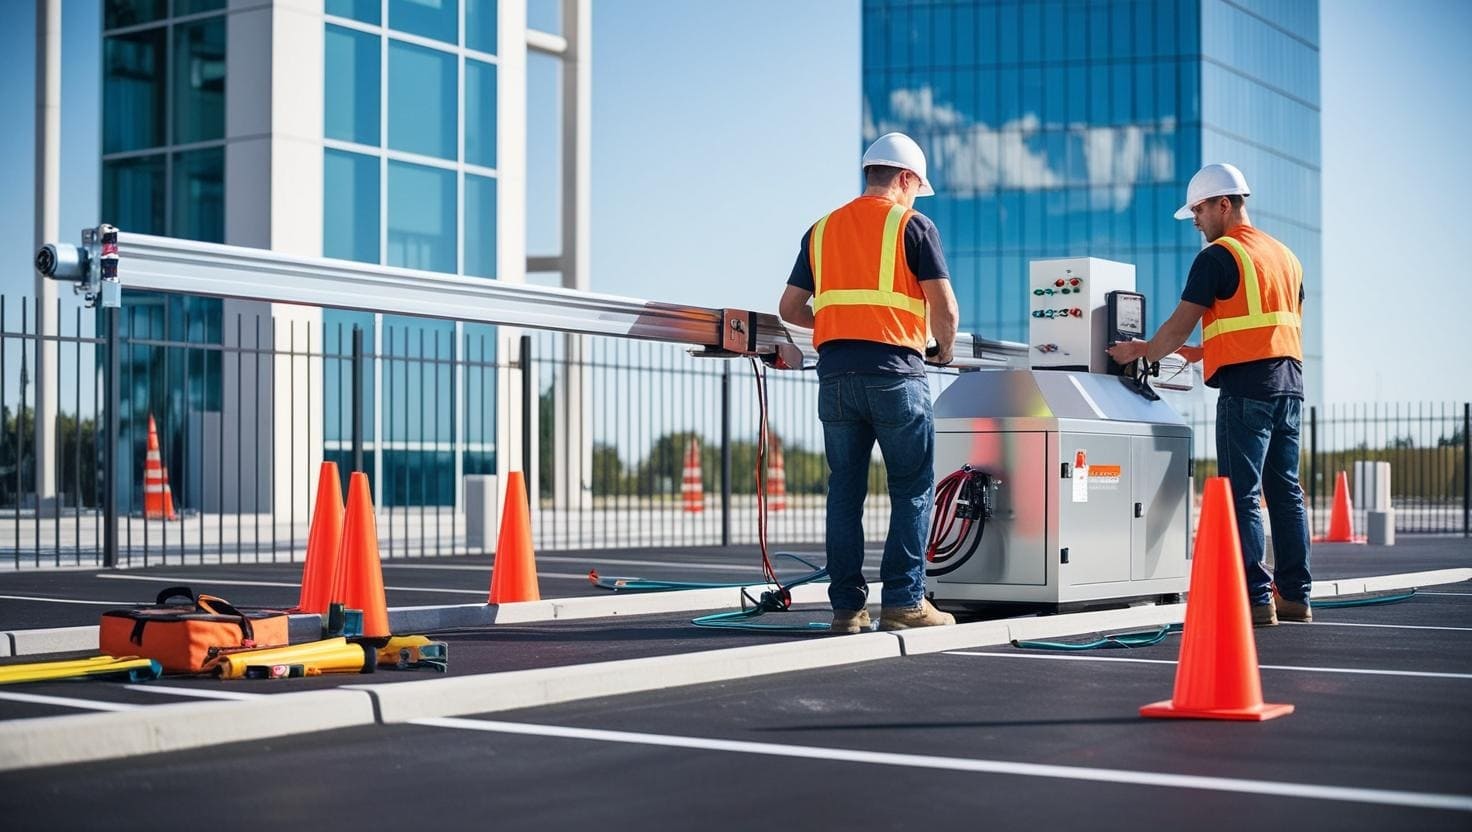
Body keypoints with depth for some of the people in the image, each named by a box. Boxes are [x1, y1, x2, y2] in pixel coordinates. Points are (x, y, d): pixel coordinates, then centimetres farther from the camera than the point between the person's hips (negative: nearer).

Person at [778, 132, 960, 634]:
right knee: (912, 491, 3)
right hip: (894, 371, -5)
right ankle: (903, 601, -1)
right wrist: (944, 348, 15)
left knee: (845, 490, 8)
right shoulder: (913, 226, 2)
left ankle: (847, 606, 9)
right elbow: (944, 309, -4)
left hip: (835, 374, 5)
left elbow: (790, 308, 17)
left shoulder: (822, 230, 16)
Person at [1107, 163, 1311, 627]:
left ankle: (1256, 600, -10)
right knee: (1285, 490, 10)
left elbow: (1180, 326, -6)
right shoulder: (1285, 255, 19)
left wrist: (1141, 353, 11)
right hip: (1289, 382, 8)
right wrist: (1208, 350, 26)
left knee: (1241, 494, -7)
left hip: (1246, 386, -8)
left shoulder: (1219, 256, -6)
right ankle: (1294, 596, 12)